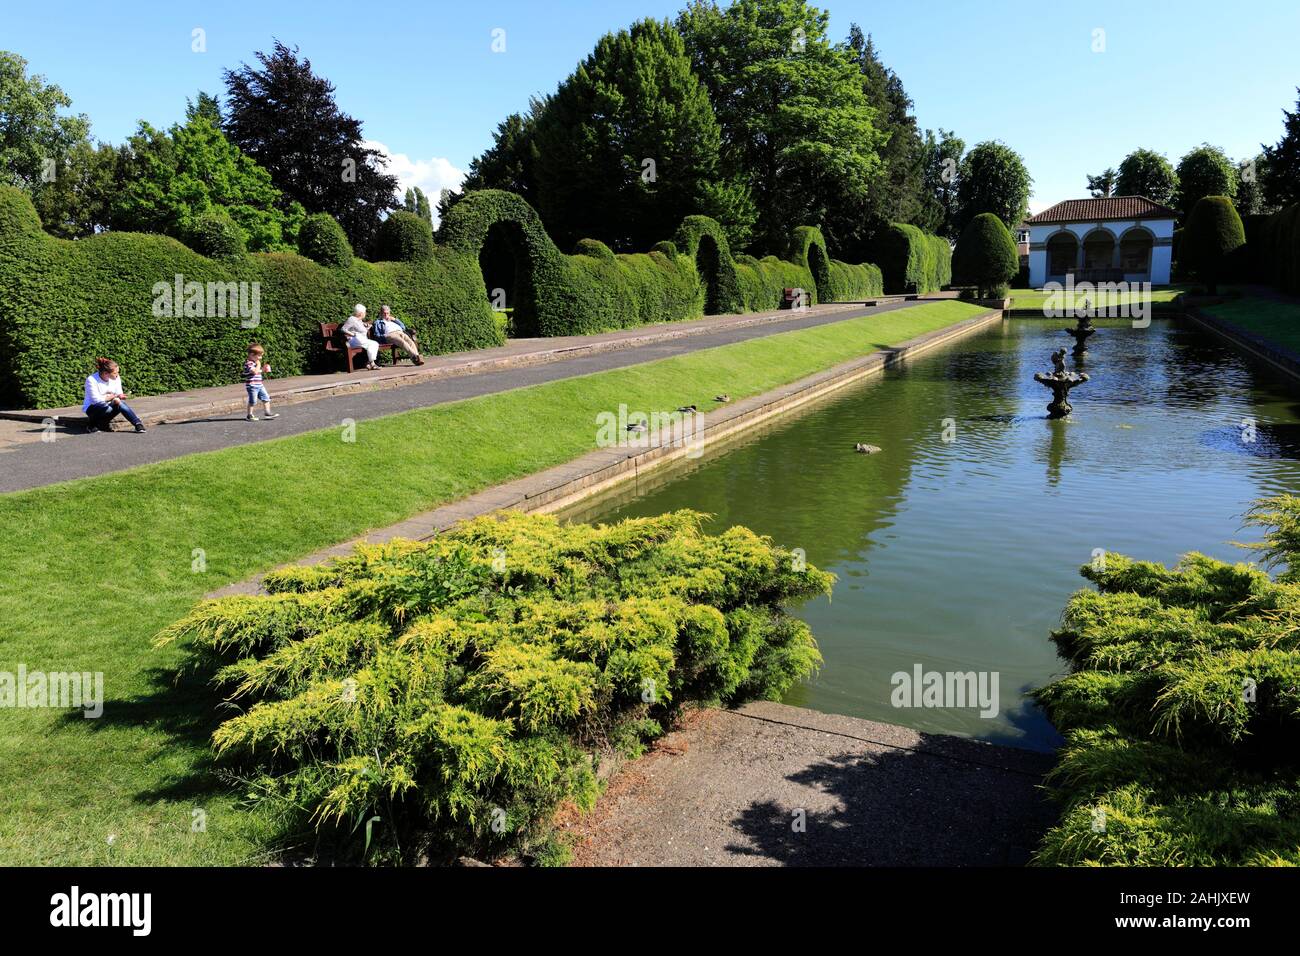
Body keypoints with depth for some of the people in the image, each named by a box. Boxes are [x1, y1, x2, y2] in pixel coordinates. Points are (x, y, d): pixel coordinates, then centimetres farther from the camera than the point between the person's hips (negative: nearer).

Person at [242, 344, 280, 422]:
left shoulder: (255, 363, 16)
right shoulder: (248, 363, -15)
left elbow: (260, 372, 26)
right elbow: (255, 371, -29)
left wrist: (264, 368, 9)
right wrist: (258, 364, -15)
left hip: (260, 385, 9)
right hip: (252, 386, -9)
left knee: (266, 398, 6)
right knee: (252, 401, -2)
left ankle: (268, 413, 12)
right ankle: (250, 415, 8)